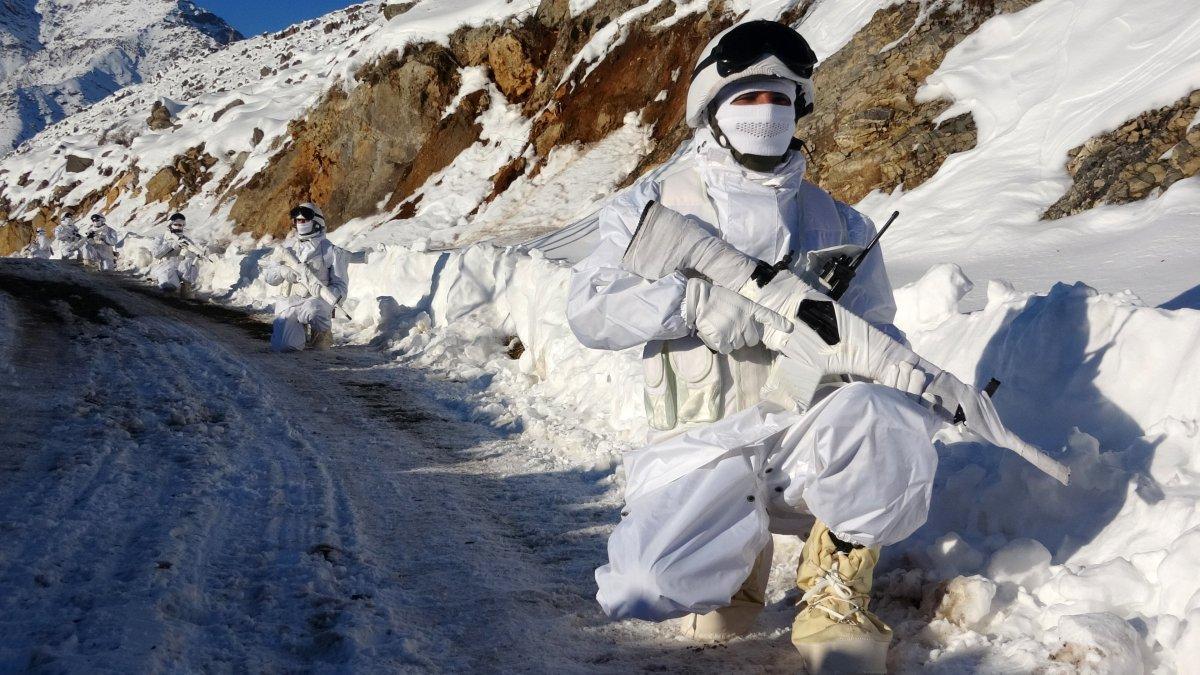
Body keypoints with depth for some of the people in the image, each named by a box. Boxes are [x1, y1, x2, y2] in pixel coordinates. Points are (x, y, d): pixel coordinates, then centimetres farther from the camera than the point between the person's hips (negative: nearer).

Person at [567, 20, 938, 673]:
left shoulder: (837, 222, 16)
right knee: (643, 585, -27)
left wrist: (918, 382, -9)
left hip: (807, 436, 2)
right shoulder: (654, 203, 9)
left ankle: (835, 594, -7)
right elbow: (590, 307, -5)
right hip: (702, 449, -1)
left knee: (885, 420, -33)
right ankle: (738, 543, 8)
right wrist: (695, 300, -21)